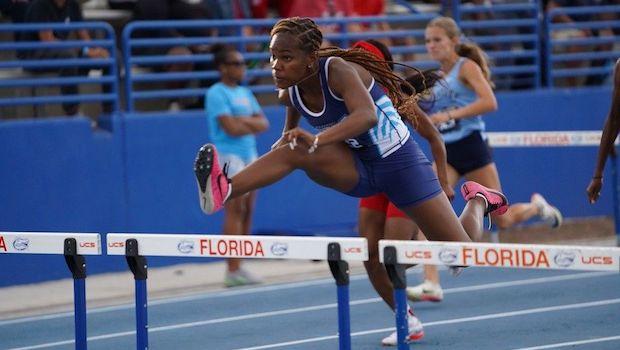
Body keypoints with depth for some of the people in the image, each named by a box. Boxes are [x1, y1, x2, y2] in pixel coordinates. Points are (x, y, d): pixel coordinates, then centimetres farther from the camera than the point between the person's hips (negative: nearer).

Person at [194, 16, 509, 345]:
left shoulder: (338, 71, -27)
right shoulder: (290, 92, -6)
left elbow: (367, 116, -47)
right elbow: (291, 133, 18)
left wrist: (317, 140, -61)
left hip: (399, 161, -5)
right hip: (357, 170, 5)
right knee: (293, 151, -27)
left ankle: (476, 200, 31)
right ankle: (224, 191, -47)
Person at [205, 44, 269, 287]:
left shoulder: (244, 93, 16)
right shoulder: (217, 94, -8)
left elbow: (264, 123, 8)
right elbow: (231, 128, -17)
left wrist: (244, 121, -10)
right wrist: (254, 125, -1)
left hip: (249, 156, 8)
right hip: (229, 156, -8)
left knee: (247, 212, 6)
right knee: (235, 211, -11)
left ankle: (238, 268, 11)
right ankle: (233, 271, -12)